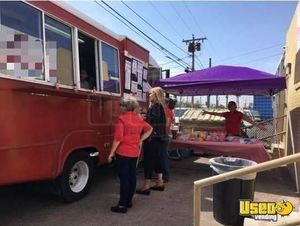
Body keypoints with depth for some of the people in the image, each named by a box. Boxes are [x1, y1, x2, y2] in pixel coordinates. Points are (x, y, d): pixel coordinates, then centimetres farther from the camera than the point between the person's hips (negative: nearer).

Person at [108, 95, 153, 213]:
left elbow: (118, 138, -18)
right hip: (135, 152, 7)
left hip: (123, 153, -6)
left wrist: (112, 153, -9)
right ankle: (129, 201, 26)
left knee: (124, 178, -1)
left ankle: (122, 205, 7)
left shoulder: (122, 119, -15)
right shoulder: (139, 118, 6)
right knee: (132, 176, 14)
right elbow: (149, 129, 19)